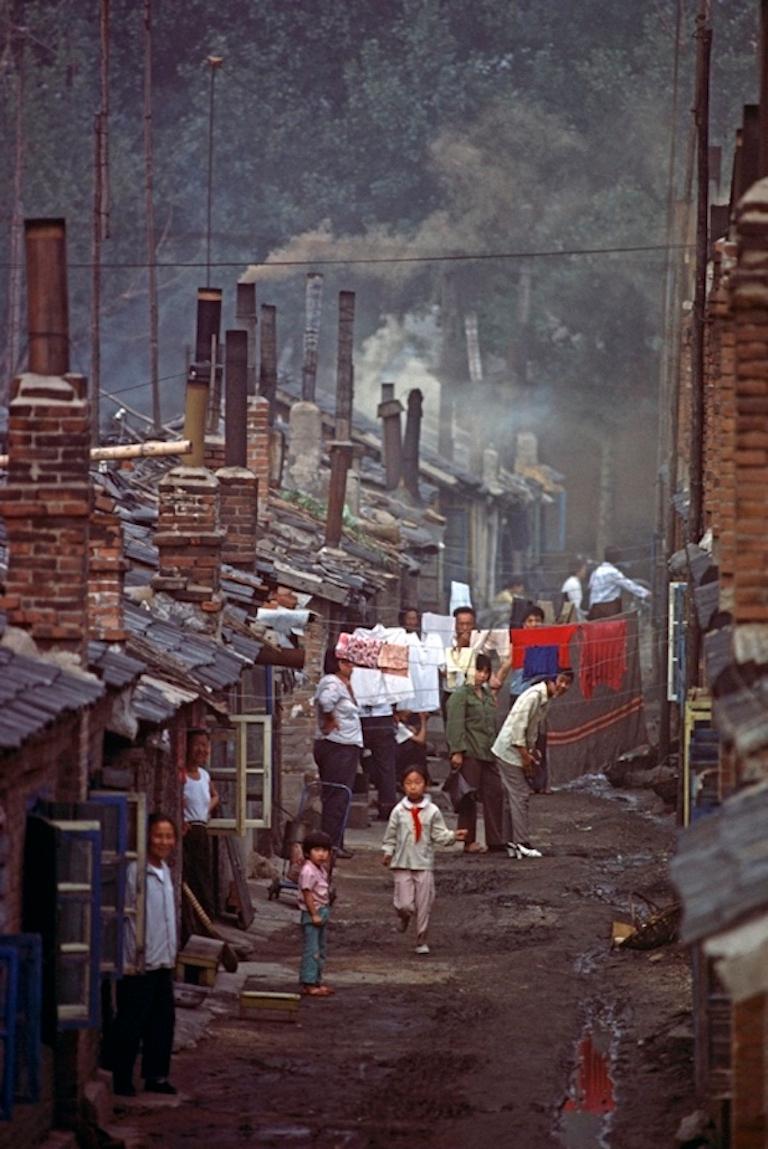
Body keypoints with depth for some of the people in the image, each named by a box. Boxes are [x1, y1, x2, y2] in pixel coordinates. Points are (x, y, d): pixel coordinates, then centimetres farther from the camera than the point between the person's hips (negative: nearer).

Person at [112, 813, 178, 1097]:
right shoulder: (133, 872, -16)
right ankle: (121, 1081, 6)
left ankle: (156, 1076, 23)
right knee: (131, 1024, -1)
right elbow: (119, 915, -18)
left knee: (163, 1021, 12)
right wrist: (131, 960, -19)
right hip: (139, 966, -8)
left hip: (162, 963, 8)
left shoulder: (165, 872, 11)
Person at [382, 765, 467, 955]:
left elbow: (439, 835, -1)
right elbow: (390, 835, 7)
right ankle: (403, 917, 30)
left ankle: (422, 941, 14)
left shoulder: (432, 811, -2)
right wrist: (388, 852, -1)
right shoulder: (399, 811, -1)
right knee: (405, 905, -6)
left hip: (424, 864, 0)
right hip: (402, 863, 0)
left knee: (424, 905, 2)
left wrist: (453, 836, -17)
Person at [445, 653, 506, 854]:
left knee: (495, 793, 4)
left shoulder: (488, 695, 19)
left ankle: (495, 840, 9)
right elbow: (456, 725, -12)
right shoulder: (461, 694, -5)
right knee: (469, 797, -3)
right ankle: (469, 841, 2)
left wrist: (495, 748, 20)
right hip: (469, 754, -8)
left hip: (487, 754, 8)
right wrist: (457, 751, -19)